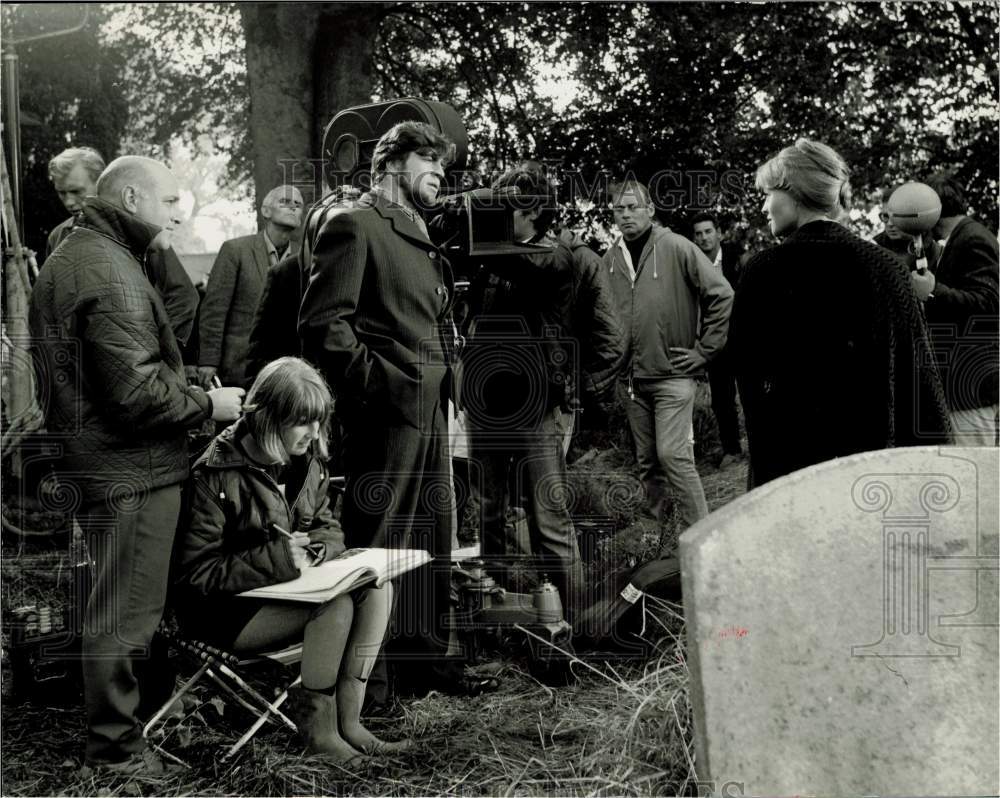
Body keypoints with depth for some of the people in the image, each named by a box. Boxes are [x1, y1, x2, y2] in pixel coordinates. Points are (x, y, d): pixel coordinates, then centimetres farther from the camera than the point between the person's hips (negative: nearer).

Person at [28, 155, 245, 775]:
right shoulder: (112, 272, -19)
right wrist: (206, 405, -11)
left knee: (118, 606, 20)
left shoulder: (69, 257, 16)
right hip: (132, 471, -11)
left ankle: (115, 727, 32)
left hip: (90, 462, 11)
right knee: (126, 612, 1)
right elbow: (135, 390, -26)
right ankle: (117, 747, 12)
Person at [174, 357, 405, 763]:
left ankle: (347, 721, -16)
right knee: (335, 605, -29)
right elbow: (197, 573, -19)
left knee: (376, 587, -16)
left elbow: (328, 528, 16)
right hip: (227, 611, -8)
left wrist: (317, 548, -10)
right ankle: (316, 729, -14)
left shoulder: (307, 460, 3)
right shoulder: (216, 475, -19)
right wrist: (276, 559, -26)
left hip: (288, 586, 8)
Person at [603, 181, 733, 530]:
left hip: (673, 374, -5)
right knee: (647, 461, 11)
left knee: (673, 455, -13)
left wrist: (704, 350, -8)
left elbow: (722, 294, -8)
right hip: (632, 378, 5)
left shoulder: (676, 248, -7)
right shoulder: (610, 259, 7)